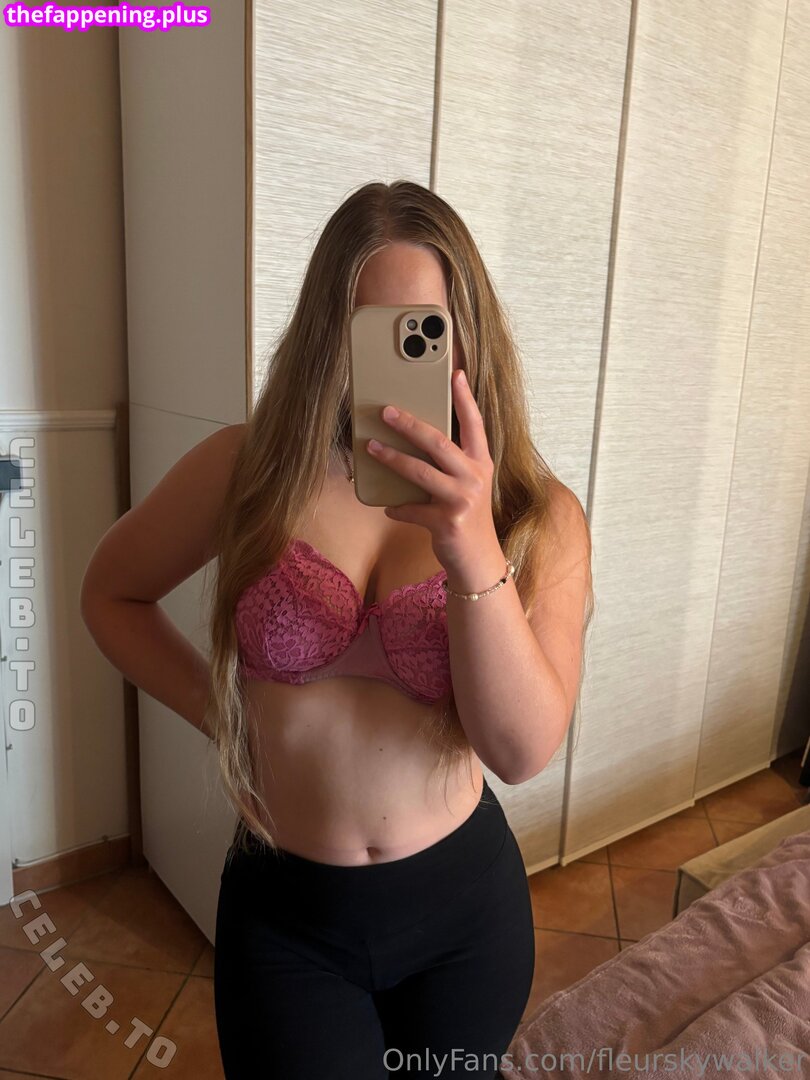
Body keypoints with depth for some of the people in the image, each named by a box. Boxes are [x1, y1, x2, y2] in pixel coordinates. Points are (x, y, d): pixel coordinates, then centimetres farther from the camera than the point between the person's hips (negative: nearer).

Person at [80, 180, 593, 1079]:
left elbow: (522, 751, -22)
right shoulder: (248, 470, -12)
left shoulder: (538, 516, -11)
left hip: (463, 903, 2)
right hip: (284, 911, -1)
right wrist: (222, 713, -7)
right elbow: (113, 594, 4)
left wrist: (472, 551, -36)